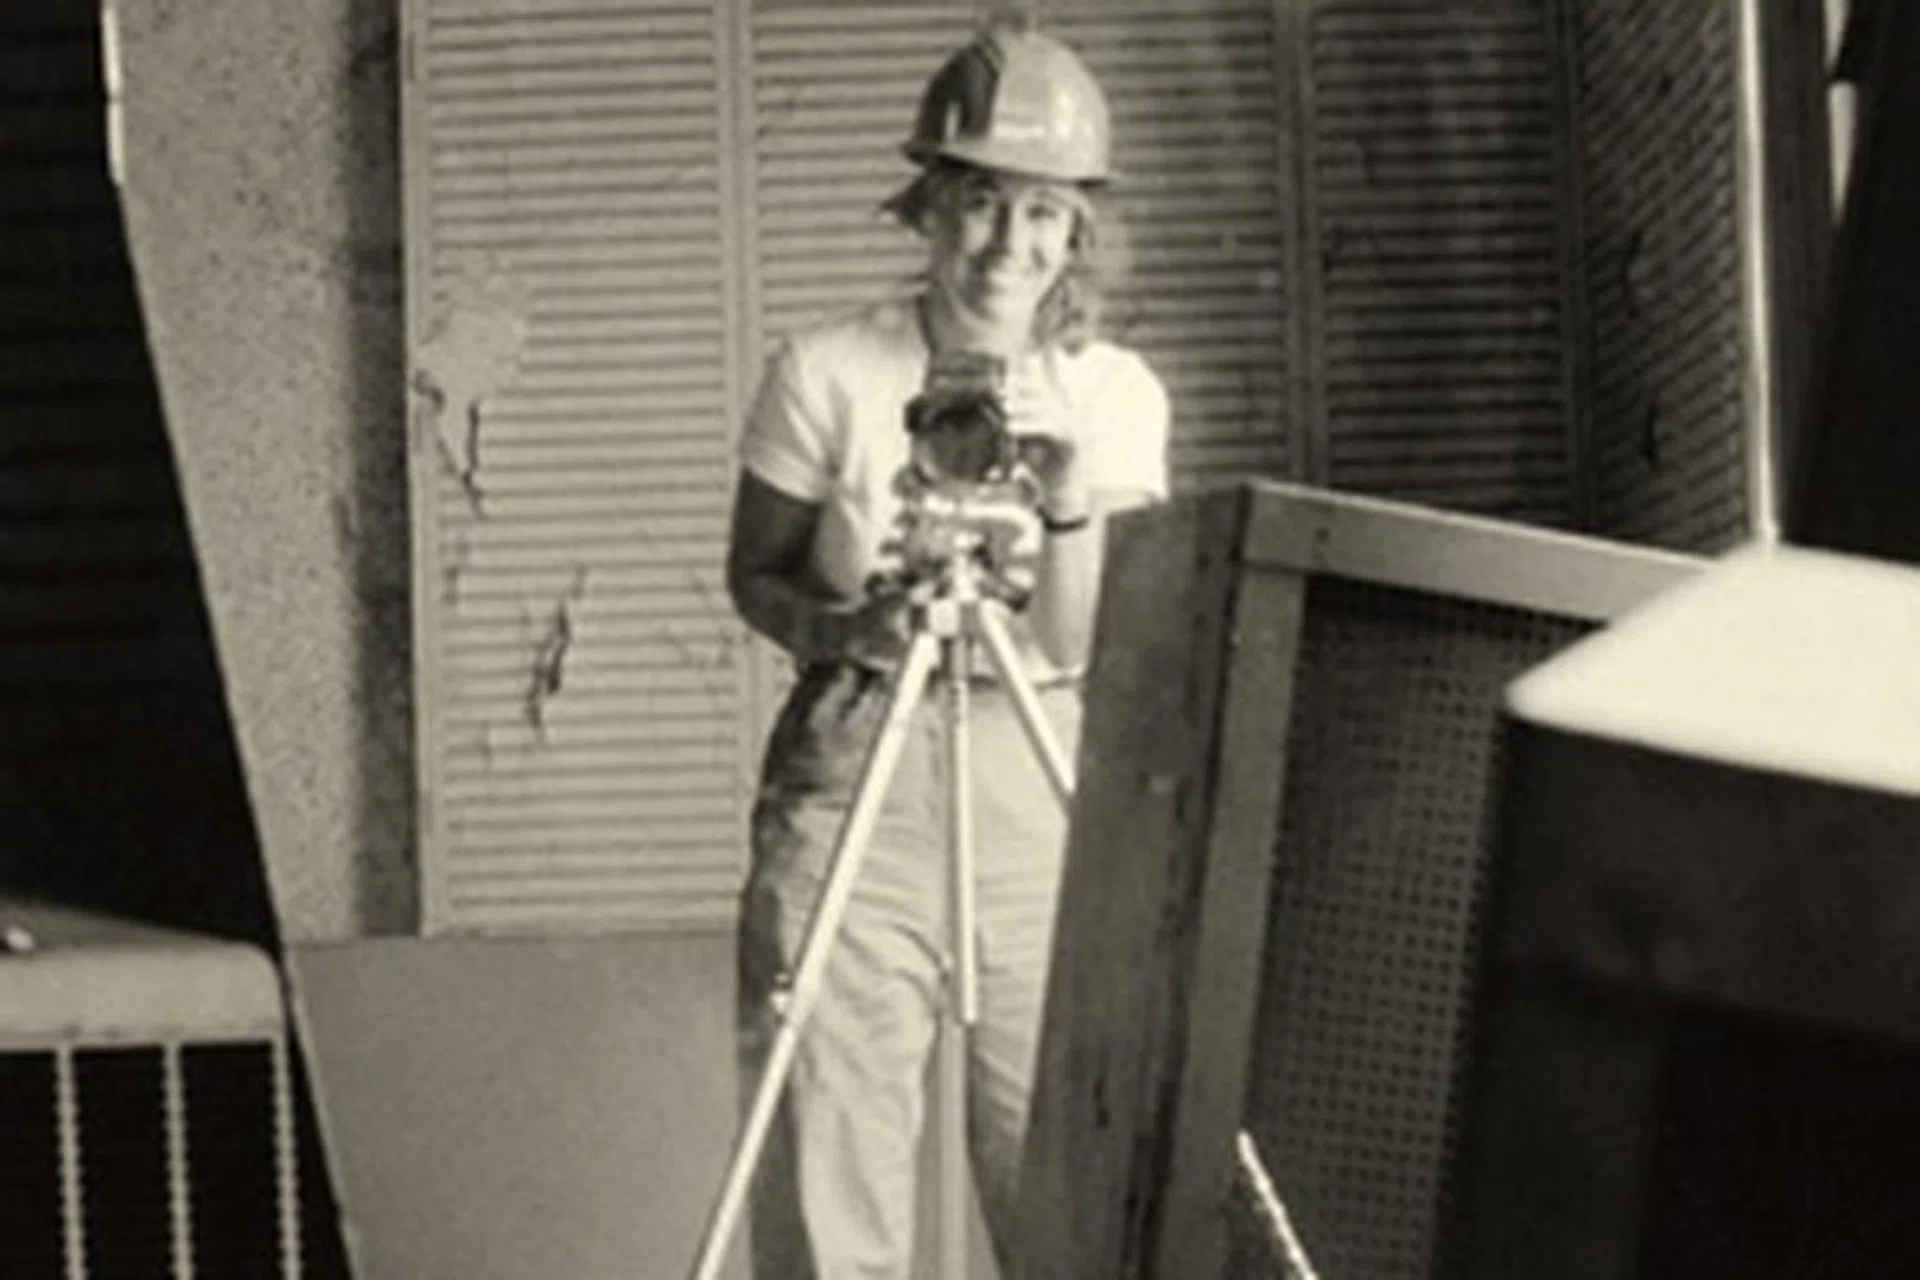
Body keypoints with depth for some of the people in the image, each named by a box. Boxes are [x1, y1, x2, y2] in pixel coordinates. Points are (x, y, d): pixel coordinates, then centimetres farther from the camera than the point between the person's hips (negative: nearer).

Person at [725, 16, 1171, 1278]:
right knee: (829, 1175, -5)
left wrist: (1072, 508, -19)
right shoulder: (826, 377, -4)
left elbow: (1095, 650, -2)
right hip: (854, 773, -1)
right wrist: (845, 629, -14)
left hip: (1047, 788, 2)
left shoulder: (1117, 396, 1)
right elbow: (757, 580, 6)